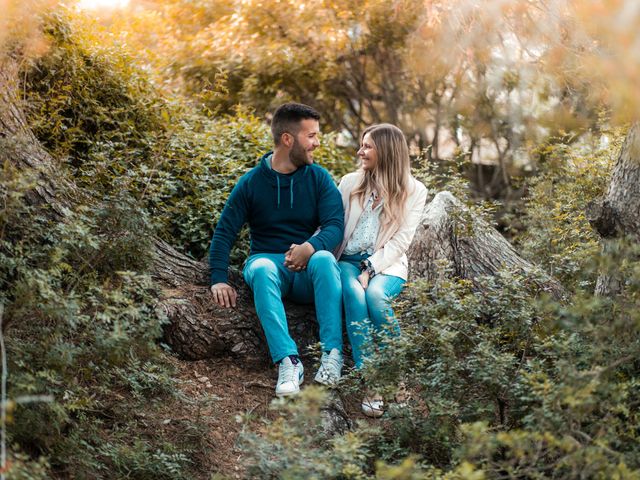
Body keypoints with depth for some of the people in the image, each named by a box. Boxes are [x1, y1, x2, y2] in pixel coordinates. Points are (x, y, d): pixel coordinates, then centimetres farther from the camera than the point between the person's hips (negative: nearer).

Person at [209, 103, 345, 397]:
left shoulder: (319, 178, 4)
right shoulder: (251, 182, 3)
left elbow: (335, 226, -8)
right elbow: (224, 232, 1)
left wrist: (310, 247, -30)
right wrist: (219, 279, -14)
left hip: (308, 270, 0)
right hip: (268, 260, 0)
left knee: (325, 259, -35)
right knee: (262, 268, -37)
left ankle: (333, 354, -37)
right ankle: (288, 361, -45)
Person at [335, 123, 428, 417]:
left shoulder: (414, 191, 4)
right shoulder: (350, 183, 12)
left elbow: (400, 241, -4)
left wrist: (371, 269, -17)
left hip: (387, 264, -2)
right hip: (348, 260, 2)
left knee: (375, 295, -36)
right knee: (355, 295, -33)